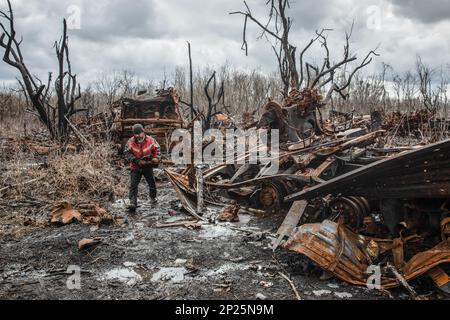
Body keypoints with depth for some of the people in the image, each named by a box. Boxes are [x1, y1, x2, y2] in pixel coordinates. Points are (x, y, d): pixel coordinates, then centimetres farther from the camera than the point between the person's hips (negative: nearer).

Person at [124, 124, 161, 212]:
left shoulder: (150, 140, -12)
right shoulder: (130, 142, -14)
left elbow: (157, 149, 3)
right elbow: (127, 153, -11)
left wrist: (156, 157, -13)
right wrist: (136, 161, -22)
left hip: (148, 166, 2)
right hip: (136, 167, -2)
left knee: (152, 183, 16)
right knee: (133, 185, -14)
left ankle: (153, 197, 42)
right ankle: (132, 203, -17)